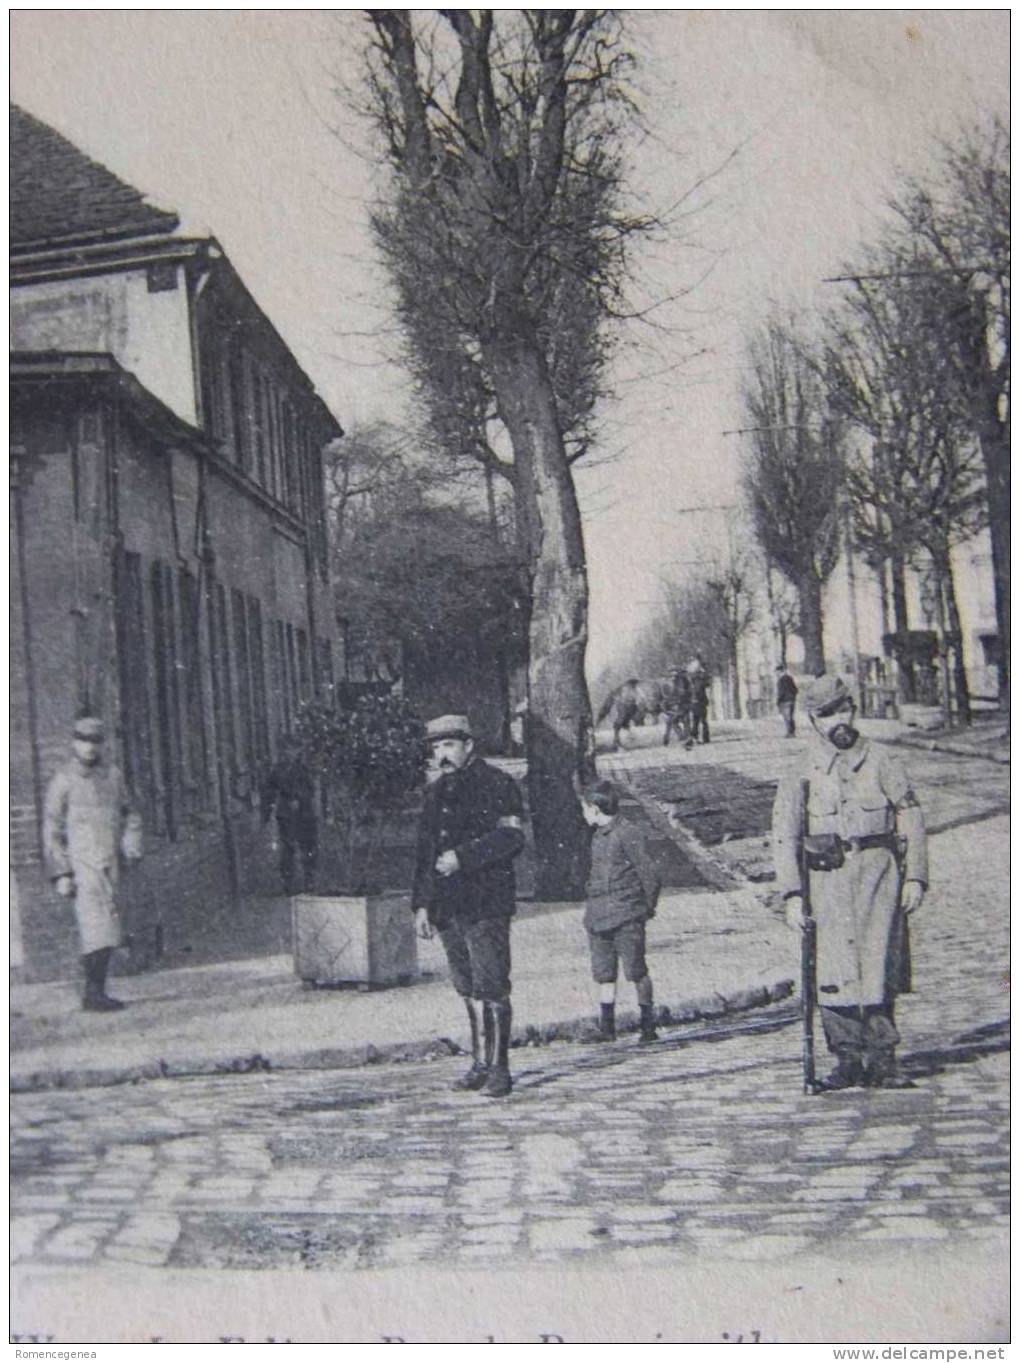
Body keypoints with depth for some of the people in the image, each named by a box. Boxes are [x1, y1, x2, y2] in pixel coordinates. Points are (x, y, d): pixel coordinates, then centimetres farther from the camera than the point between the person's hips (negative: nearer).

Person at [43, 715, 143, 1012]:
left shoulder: (113, 776, 12)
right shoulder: (63, 781, -2)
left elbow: (130, 814, 21)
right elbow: (51, 830, -2)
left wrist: (131, 845, 3)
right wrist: (61, 873, -8)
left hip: (110, 865, 6)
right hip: (81, 864, -6)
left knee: (106, 930, 8)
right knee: (98, 929, -15)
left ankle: (94, 992, 16)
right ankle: (94, 993, -13)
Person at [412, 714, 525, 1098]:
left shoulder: (496, 785, -3)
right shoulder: (436, 793, 18)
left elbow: (511, 837, -14)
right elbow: (425, 851, 21)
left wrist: (462, 857, -19)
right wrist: (421, 903, 14)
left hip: (486, 905, -7)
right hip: (448, 907, 7)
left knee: (491, 989, -9)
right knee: (469, 990, 11)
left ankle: (499, 1069, -5)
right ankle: (480, 1063, 18)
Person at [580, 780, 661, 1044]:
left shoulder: (628, 835, -12)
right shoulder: (598, 835, 14)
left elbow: (650, 875, -10)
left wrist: (648, 908, 0)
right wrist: (592, 909, 15)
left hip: (626, 918, -7)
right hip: (597, 917, 7)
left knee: (636, 972, -3)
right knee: (604, 974, 8)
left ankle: (648, 1025, 7)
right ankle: (606, 1027, 14)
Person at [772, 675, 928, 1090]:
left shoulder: (882, 762, 7)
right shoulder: (801, 773, 6)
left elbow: (911, 819, 9)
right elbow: (784, 837, 4)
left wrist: (916, 877, 2)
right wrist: (792, 894, -5)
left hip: (879, 869, 0)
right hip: (829, 876, 0)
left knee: (879, 966, -5)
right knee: (836, 971, -4)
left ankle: (881, 1059, 3)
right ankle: (847, 1060, 5)